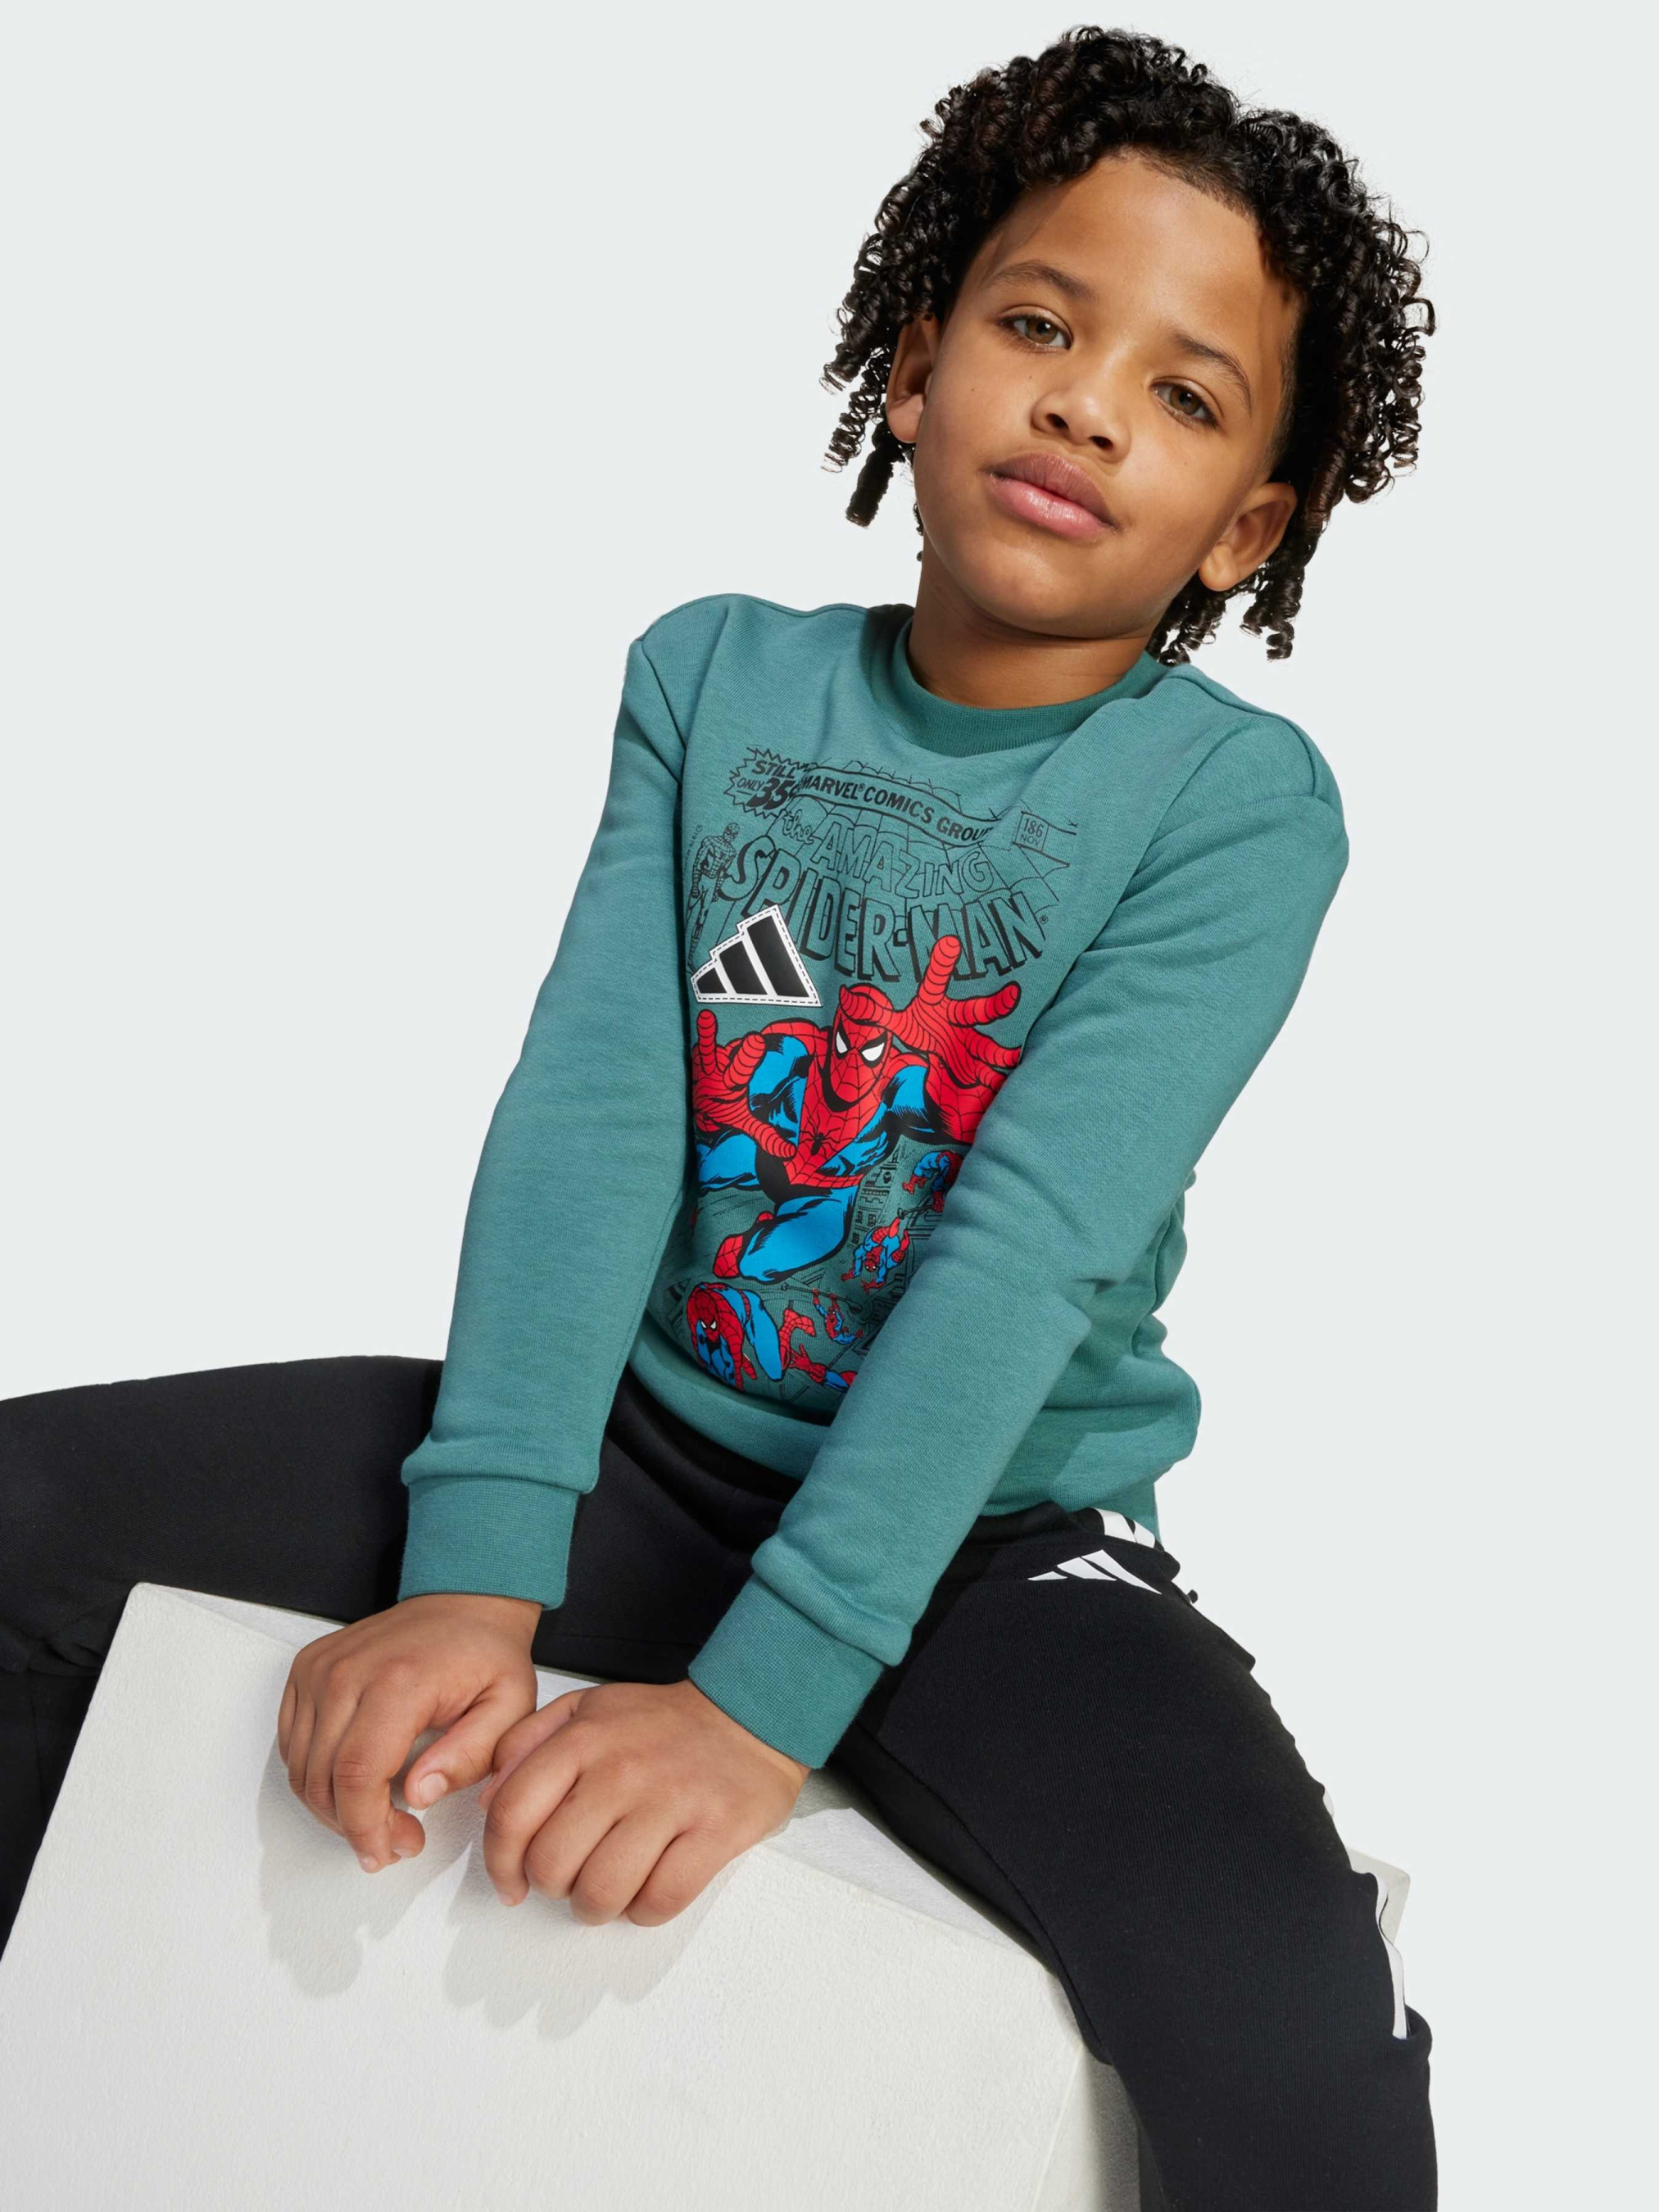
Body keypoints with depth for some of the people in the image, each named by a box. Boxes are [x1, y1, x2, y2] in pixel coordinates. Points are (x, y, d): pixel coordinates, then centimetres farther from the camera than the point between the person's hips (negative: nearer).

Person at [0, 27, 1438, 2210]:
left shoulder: (1240, 800, -10)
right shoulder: (718, 675, 0)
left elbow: (1031, 1253, -21)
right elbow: (590, 1113, -11)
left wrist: (764, 1699, -30)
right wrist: (475, 1574, -24)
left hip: (994, 1534, -3)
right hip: (654, 1446, 4)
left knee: (1300, 2029, -30)